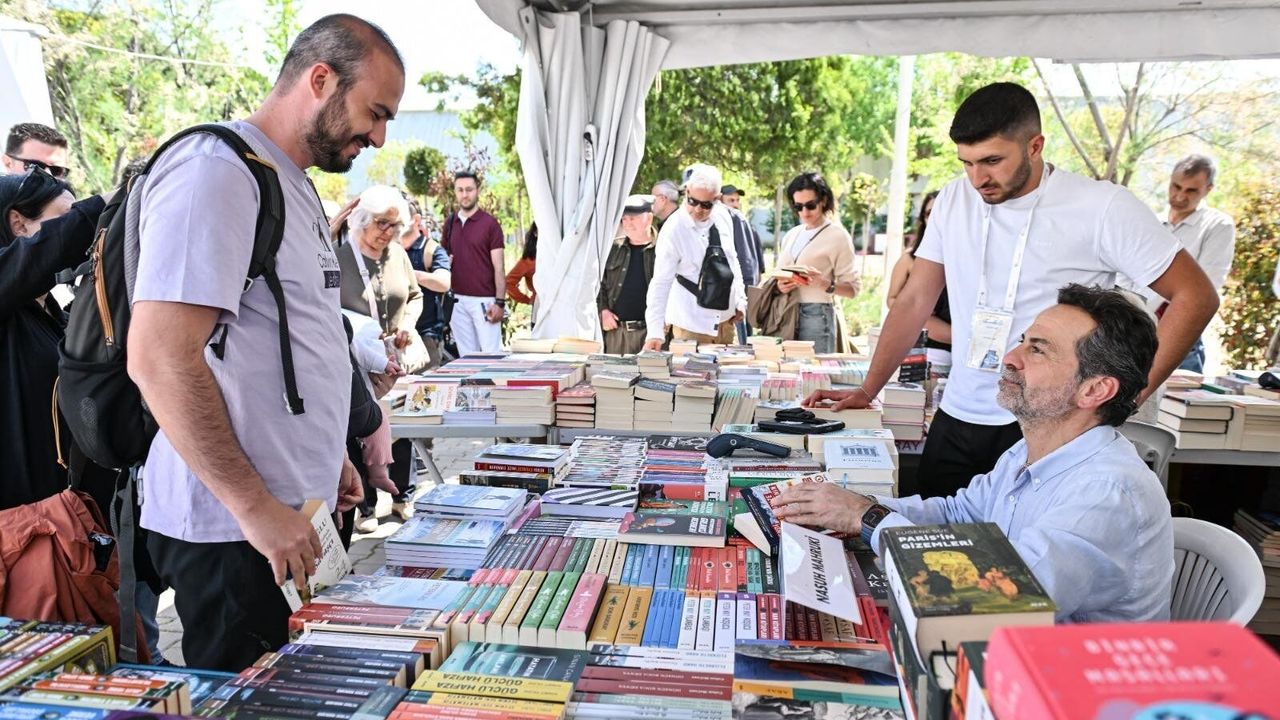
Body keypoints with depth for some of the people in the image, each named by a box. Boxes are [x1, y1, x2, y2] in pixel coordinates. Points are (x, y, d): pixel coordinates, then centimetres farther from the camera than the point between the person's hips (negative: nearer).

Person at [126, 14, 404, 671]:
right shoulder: (216, 170, -15)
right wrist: (257, 507, -19)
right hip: (233, 527, -9)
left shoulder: (293, 184, 15)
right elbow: (160, 358, -23)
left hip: (293, 515, 9)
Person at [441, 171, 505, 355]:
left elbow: (498, 267, -5)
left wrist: (500, 302, -12)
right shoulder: (450, 222, 11)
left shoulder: (490, 223, -3)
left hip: (484, 300, -5)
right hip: (457, 299, 5)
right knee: (466, 355, 10)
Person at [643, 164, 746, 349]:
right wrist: (655, 332, -27)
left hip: (725, 319, 6)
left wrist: (740, 300, 11)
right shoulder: (673, 229, -18)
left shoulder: (723, 216, -1)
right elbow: (660, 283, -20)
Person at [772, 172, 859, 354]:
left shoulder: (837, 235, -1)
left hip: (816, 315, -5)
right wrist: (779, 285, -2)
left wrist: (825, 283, -22)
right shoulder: (791, 235, 15)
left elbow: (852, 288, -5)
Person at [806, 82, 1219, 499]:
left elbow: (1195, 296, -3)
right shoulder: (953, 200, 4)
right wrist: (867, 390, 5)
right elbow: (915, 301, 9)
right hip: (956, 420, 4)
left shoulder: (1103, 208, -9)